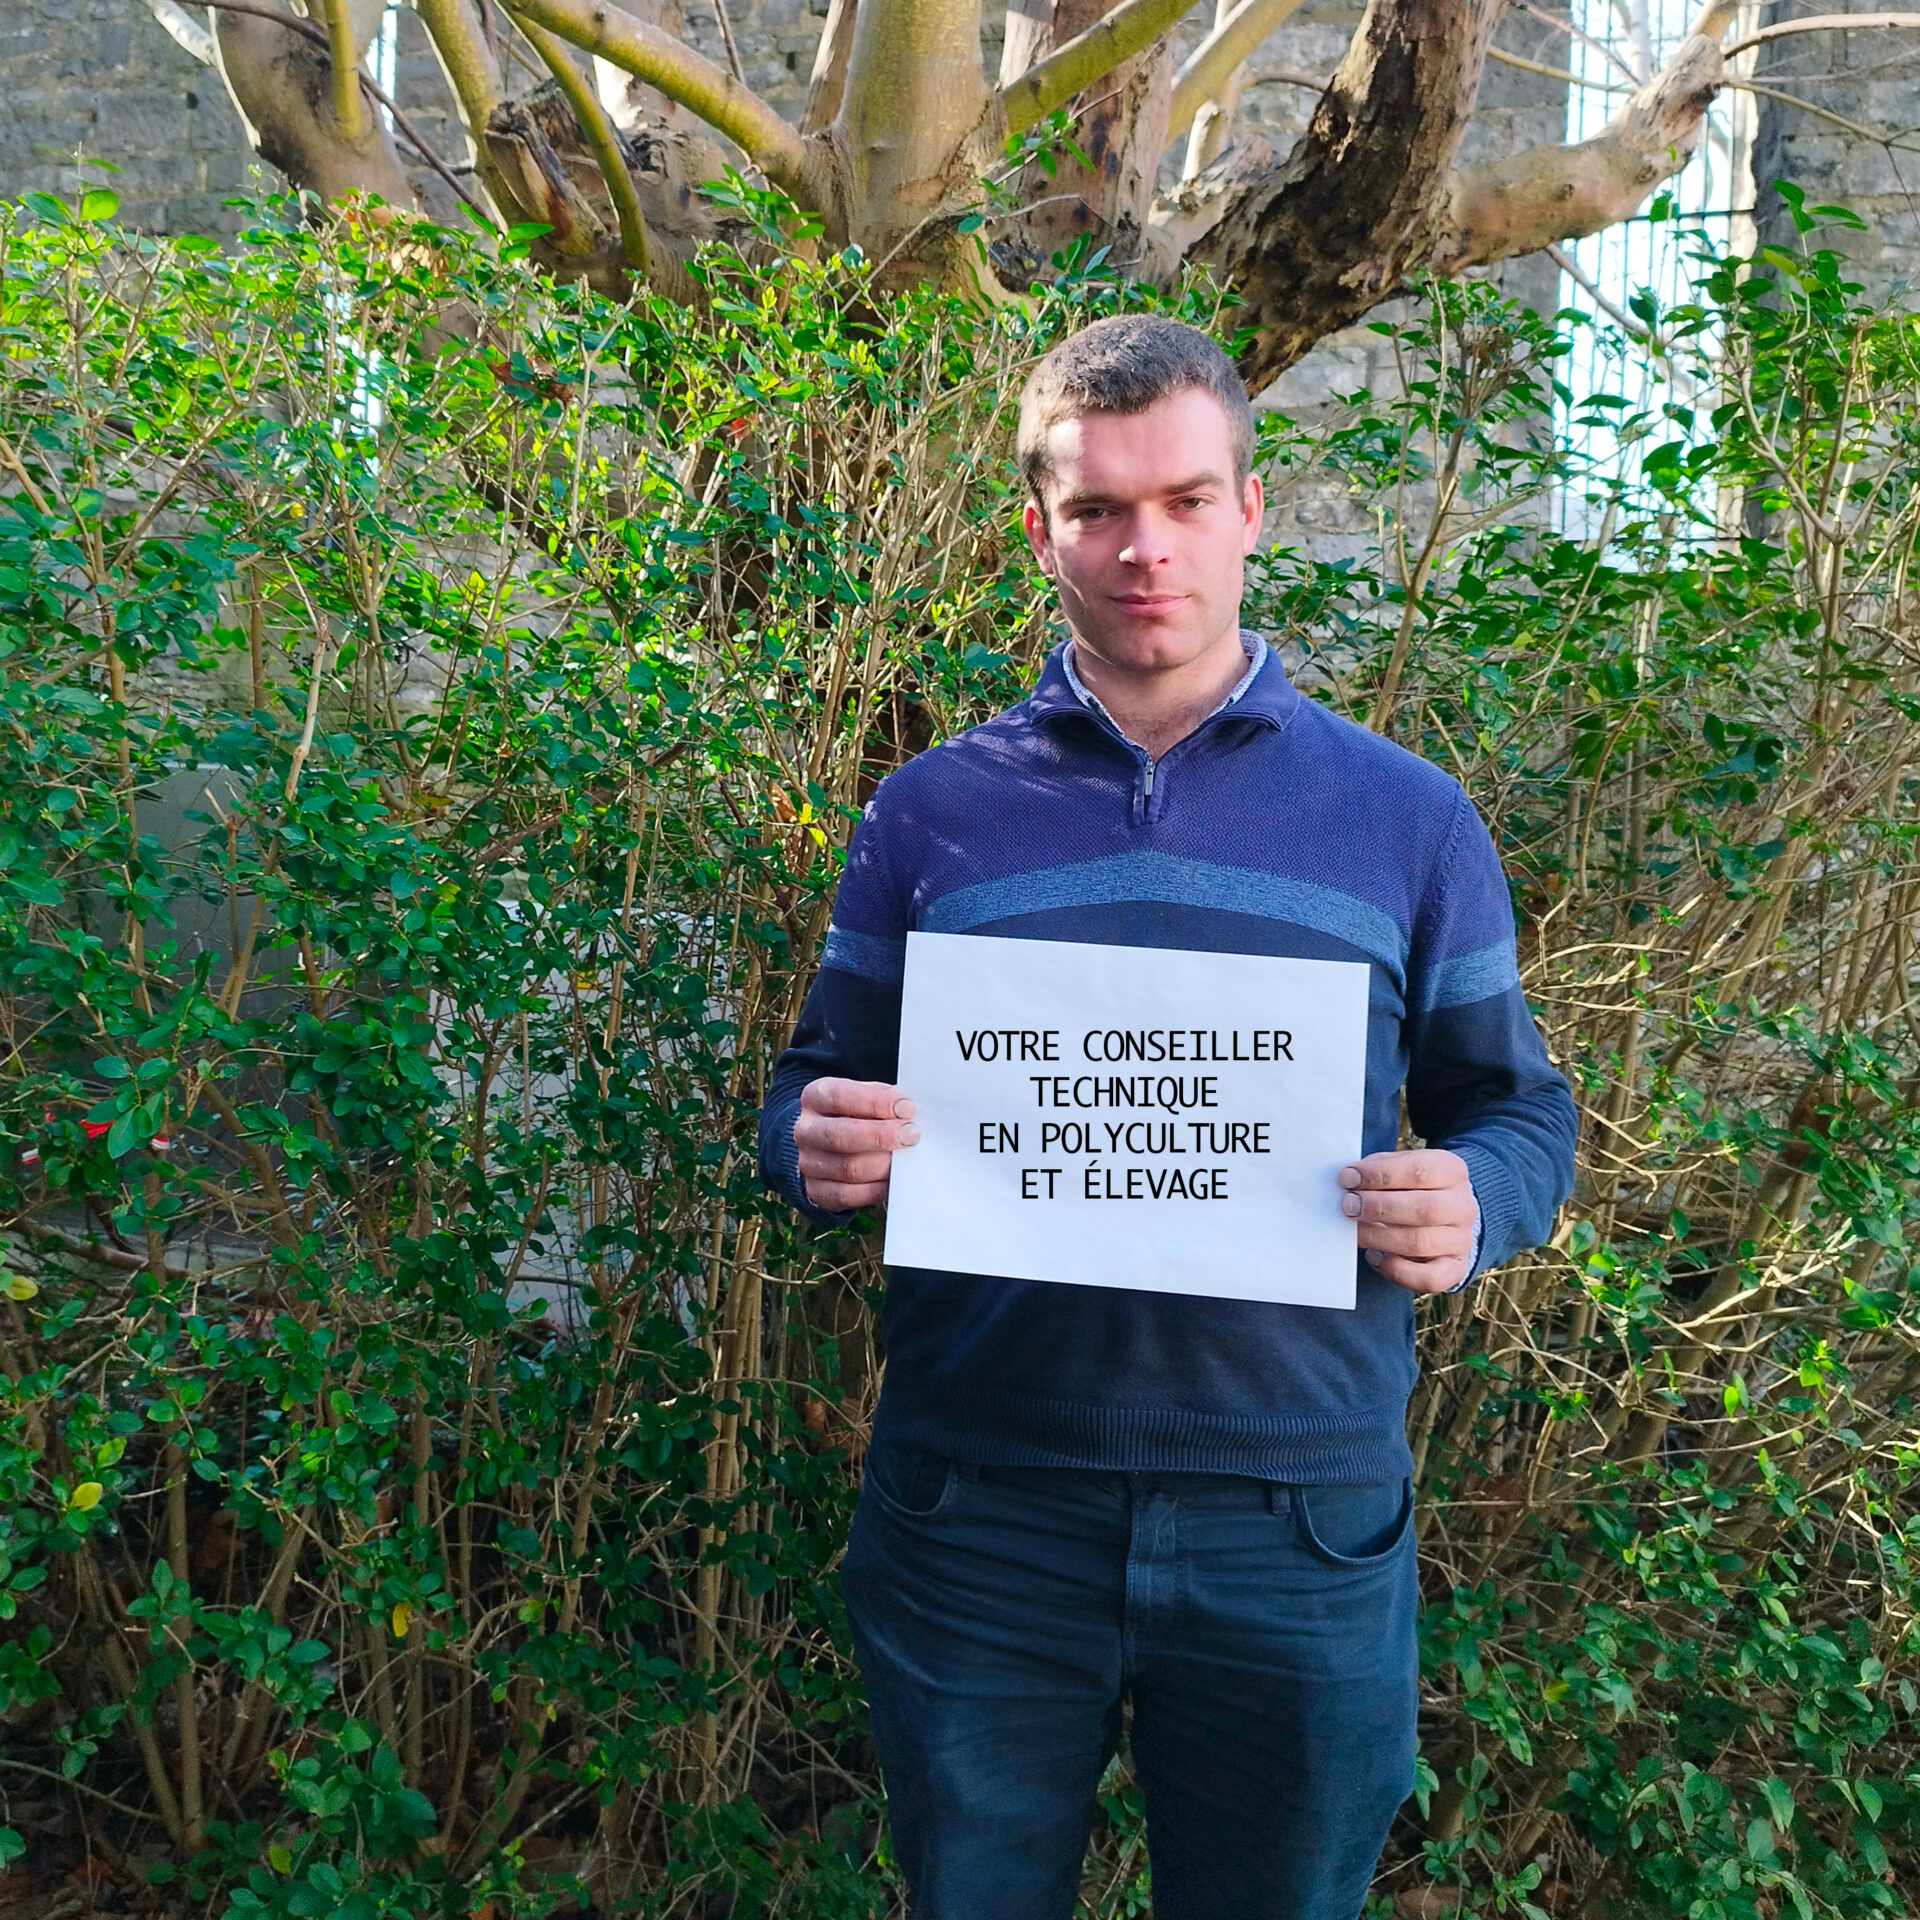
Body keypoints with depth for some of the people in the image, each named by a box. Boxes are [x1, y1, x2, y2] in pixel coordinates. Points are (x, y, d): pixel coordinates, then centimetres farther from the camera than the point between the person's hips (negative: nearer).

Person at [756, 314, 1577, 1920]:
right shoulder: (932, 811, 3)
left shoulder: (1406, 820, 2)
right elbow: (816, 1093, 8)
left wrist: (1468, 1205, -16)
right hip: (979, 1509, 1)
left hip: (1300, 1521, 0)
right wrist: (817, 1147, -15)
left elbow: (1520, 1109, 7)